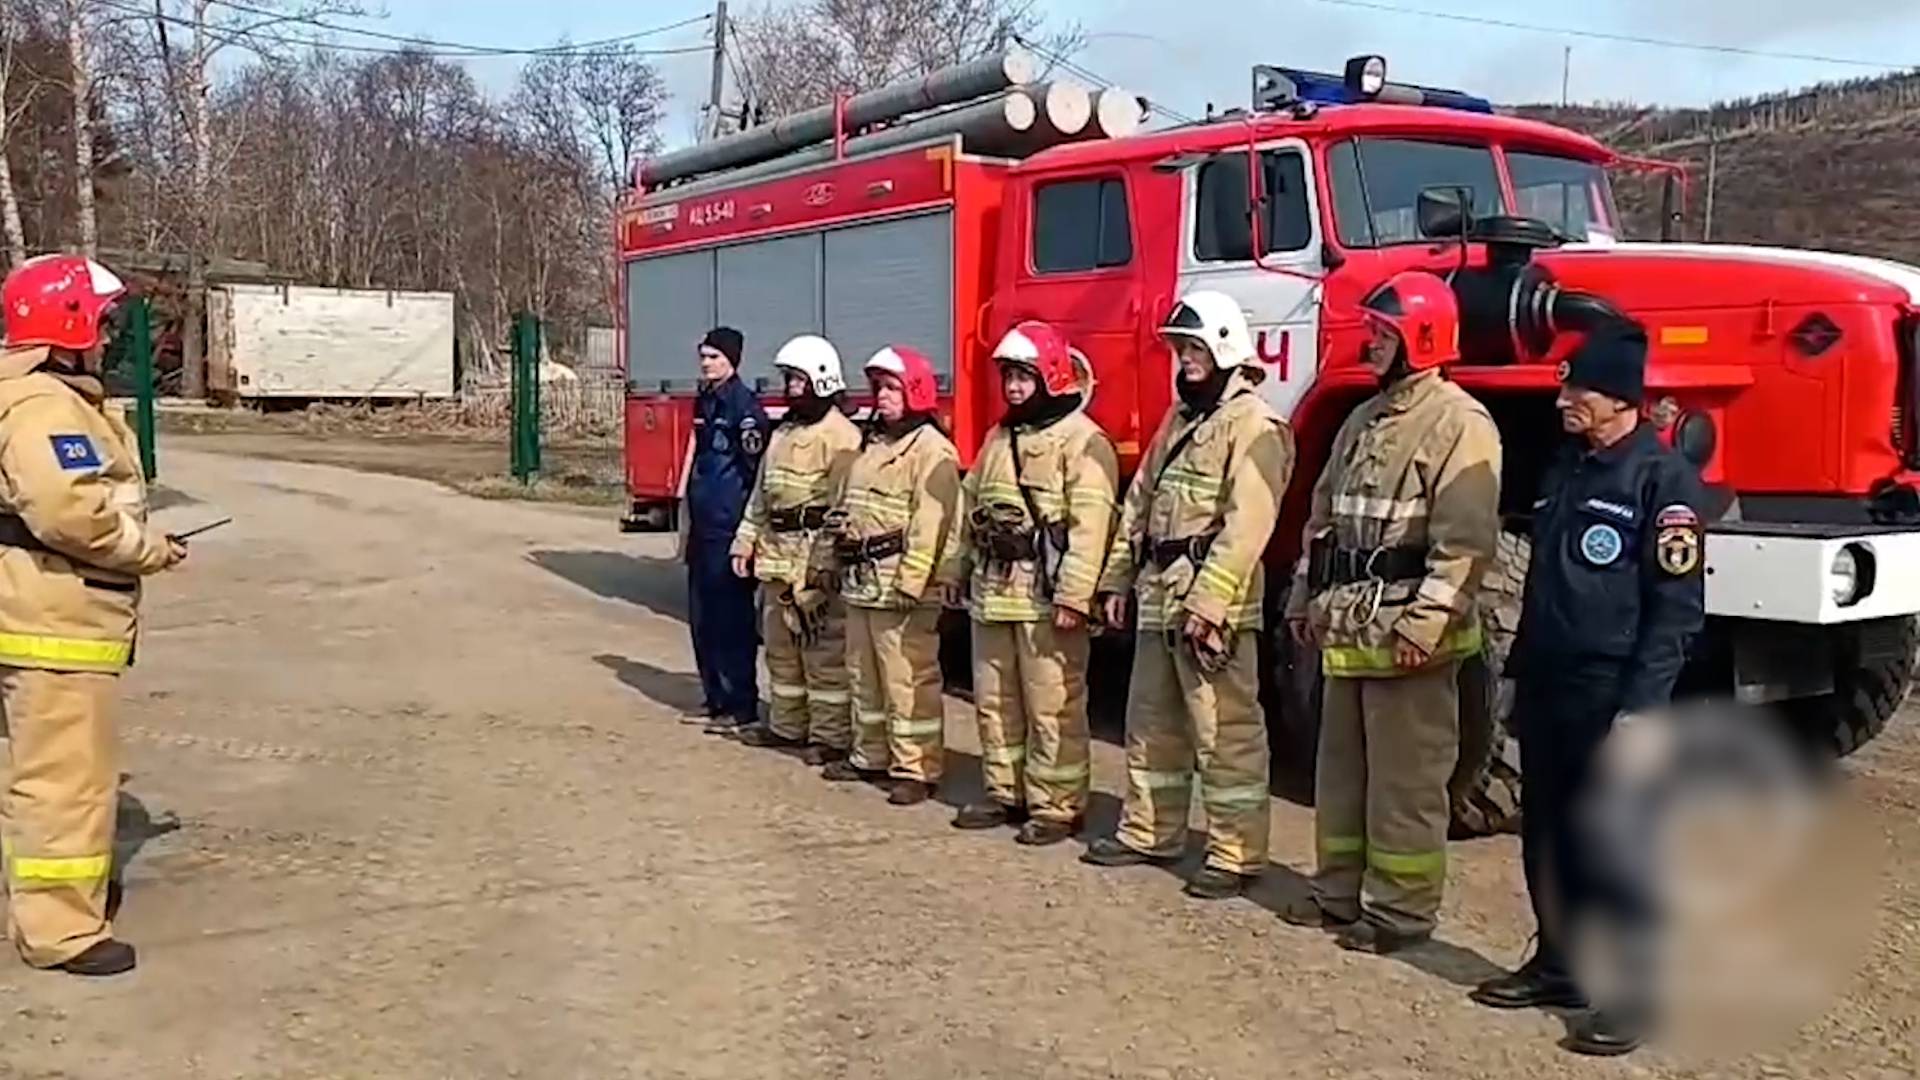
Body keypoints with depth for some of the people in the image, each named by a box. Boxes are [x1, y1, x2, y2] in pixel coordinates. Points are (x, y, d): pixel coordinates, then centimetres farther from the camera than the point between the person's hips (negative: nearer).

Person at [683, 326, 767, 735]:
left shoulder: (744, 404, -12)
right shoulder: (705, 400, 15)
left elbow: (757, 467, -16)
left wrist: (748, 527, -16)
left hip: (730, 529, -9)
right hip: (703, 527, 9)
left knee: (732, 618, -4)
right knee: (702, 618, 13)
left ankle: (742, 705, 3)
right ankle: (716, 698, 23)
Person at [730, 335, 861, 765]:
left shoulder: (840, 436, -12)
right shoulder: (784, 433, 17)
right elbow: (762, 492, 22)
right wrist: (747, 540, 17)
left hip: (816, 559, -9)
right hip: (776, 554, 9)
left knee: (825, 650, -5)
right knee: (780, 645, 16)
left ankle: (830, 735, 1)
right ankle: (786, 724, 28)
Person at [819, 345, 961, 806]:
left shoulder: (931, 449, -12)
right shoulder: (871, 444, 18)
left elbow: (930, 522, -20)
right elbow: (848, 502, 30)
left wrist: (910, 583, -24)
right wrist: (839, 524, 12)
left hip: (900, 588, -10)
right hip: (860, 581, 10)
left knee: (909, 681, -7)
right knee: (865, 676, 18)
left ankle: (916, 769, -1)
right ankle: (870, 755, 30)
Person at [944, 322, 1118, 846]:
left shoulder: (1083, 441, -10)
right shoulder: (999, 438, 17)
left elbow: (1090, 525, -17)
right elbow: (973, 509, 23)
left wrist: (1073, 595, -23)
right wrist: (961, 572, 20)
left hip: (1045, 597, -8)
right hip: (993, 591, 8)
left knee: (1052, 708, -3)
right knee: (994, 700, 14)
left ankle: (1056, 806, 4)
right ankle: (1004, 792, 26)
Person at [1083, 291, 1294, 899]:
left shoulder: (1253, 425, -11)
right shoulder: (1179, 421, 19)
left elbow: (1247, 525, -20)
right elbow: (1139, 503, 21)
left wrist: (1207, 603, -25)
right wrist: (1117, 579, 15)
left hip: (1211, 604, -9)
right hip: (1158, 597, 10)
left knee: (1225, 734, -5)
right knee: (1151, 724, 17)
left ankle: (1236, 854, 2)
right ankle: (1149, 833, 29)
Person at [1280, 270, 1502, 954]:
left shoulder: (1459, 422, -11)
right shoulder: (1364, 421, 17)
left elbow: (1466, 536, -19)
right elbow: (1325, 518, 23)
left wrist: (1427, 619, -24)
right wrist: (1305, 598, 20)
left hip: (1406, 633, -9)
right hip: (1348, 627, 9)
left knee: (1405, 777, -2)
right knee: (1340, 766, 16)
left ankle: (1400, 909, 7)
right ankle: (1340, 891, 27)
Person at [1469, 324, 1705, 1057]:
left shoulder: (1662, 478, -11)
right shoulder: (1564, 468, 14)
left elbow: (1677, 607, -15)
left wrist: (1639, 707, -19)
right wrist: (1519, 671, 19)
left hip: (1610, 695, -8)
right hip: (1546, 687, 8)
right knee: (1546, 836, 13)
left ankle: (1631, 991, 7)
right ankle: (1558, 964, 26)